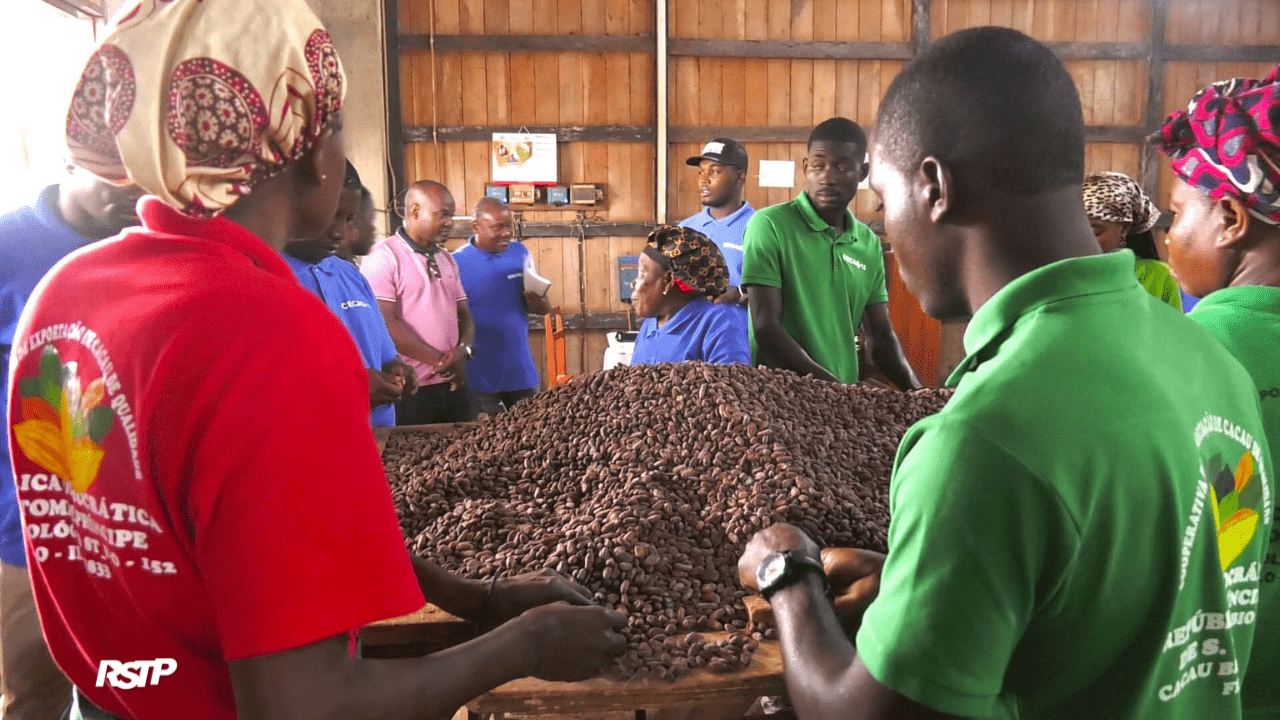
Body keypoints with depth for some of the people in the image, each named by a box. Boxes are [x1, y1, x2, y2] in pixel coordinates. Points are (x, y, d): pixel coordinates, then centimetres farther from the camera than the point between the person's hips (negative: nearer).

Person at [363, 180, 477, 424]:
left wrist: (464, 351, -6)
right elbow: (385, 324, -16)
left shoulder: (446, 260, 15)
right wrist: (439, 361, -13)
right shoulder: (383, 257, -9)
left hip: (454, 384, 7)